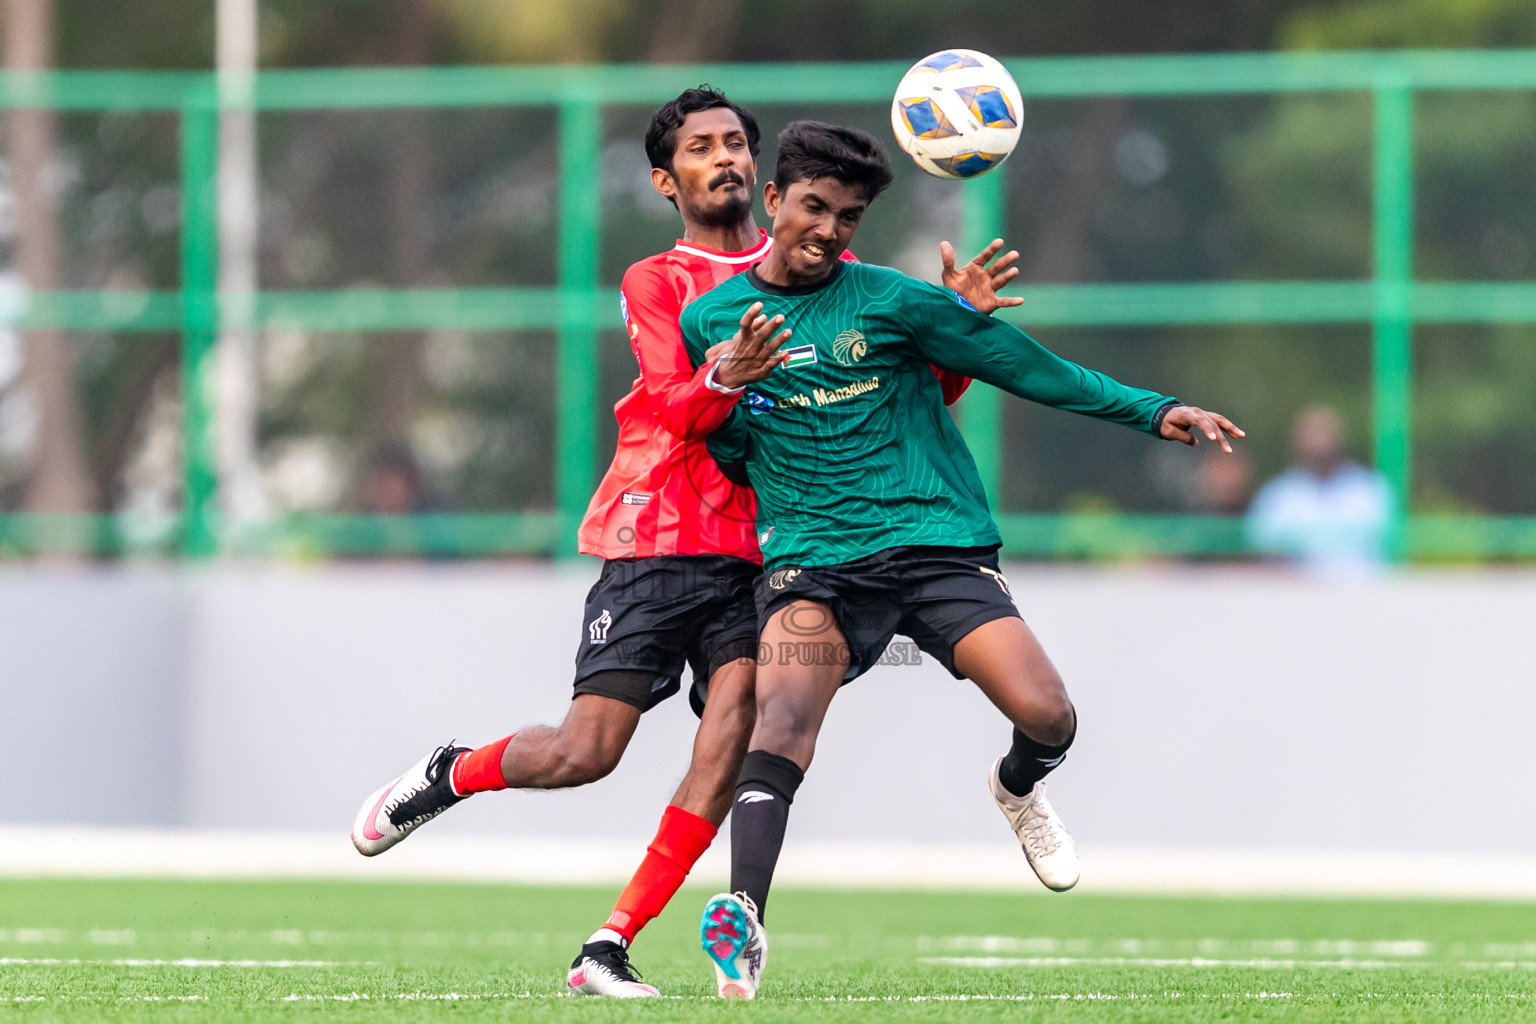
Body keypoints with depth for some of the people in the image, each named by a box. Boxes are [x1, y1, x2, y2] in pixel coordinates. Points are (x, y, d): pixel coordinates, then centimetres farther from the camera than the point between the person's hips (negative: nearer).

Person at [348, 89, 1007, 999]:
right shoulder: (653, 284, 7)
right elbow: (677, 409, -11)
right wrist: (725, 378, -33)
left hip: (764, 548, 2)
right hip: (657, 540, -2)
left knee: (734, 729, -19)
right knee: (586, 753, -9)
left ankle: (612, 948, -14)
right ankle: (447, 776, 23)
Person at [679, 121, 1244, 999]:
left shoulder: (890, 301, 2)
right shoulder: (711, 320, 9)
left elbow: (1021, 363, 7)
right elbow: (724, 454, 17)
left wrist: (1152, 410, 5)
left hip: (936, 543, 0)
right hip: (810, 558, 0)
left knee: (1046, 716, -15)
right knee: (786, 705, -29)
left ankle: (1018, 790, 22)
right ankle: (743, 919, -39)